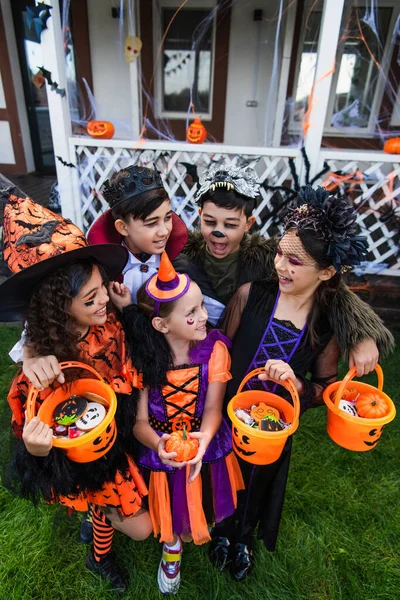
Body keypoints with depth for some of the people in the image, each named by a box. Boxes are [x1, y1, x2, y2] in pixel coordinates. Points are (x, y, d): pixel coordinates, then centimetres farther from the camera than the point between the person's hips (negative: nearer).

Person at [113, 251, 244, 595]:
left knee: (203, 515, 22)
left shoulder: (214, 348, -18)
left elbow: (213, 407, -17)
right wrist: (159, 444, -37)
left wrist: (204, 439, -37)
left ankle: (208, 531, 60)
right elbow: (139, 421, -16)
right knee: (172, 521, 19)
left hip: (206, 448, 1)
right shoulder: (143, 357, -20)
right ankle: (172, 546, 57)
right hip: (162, 452, 0)